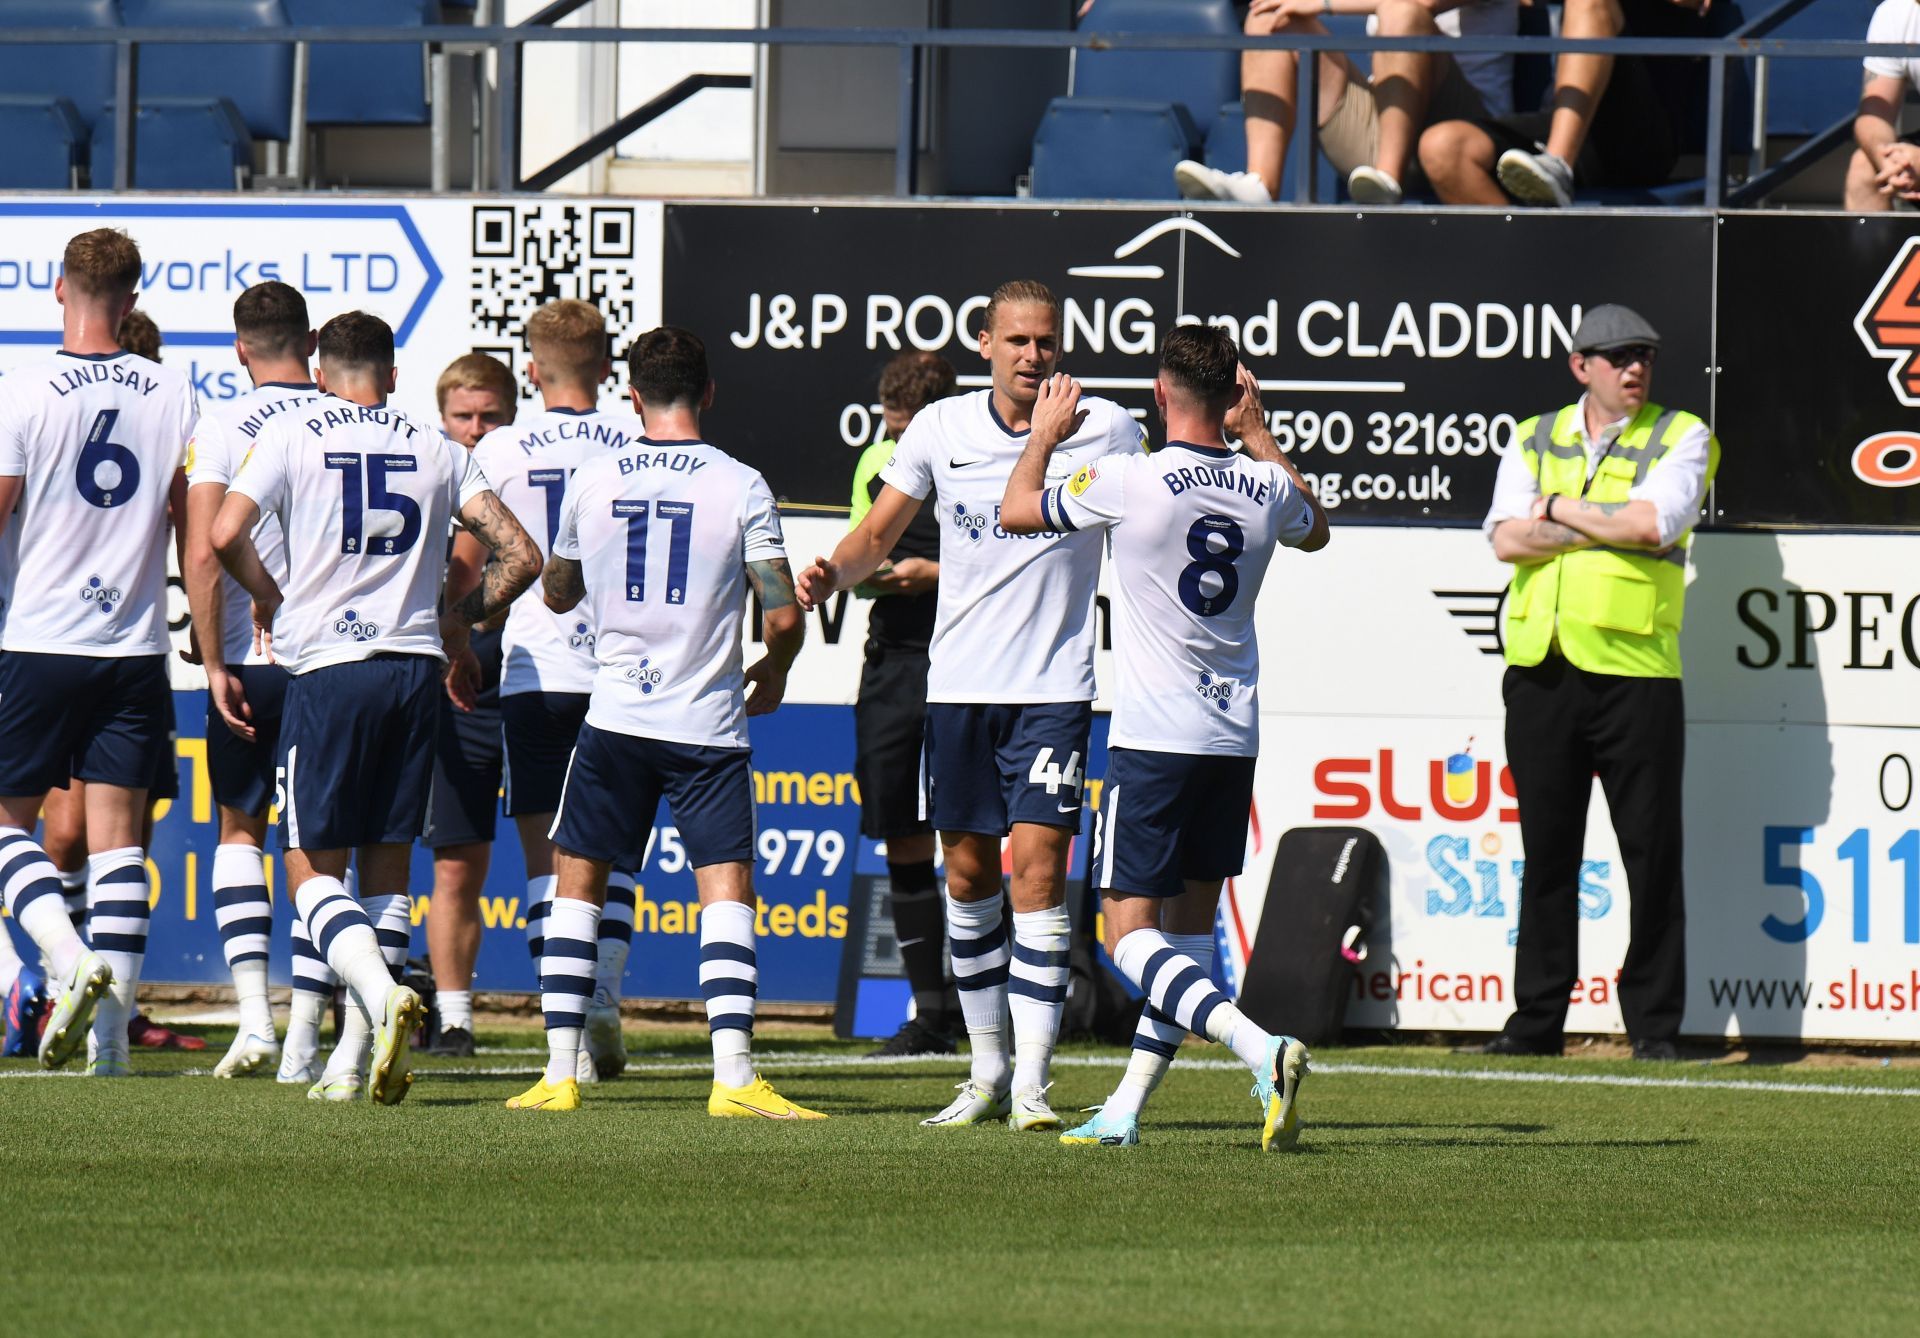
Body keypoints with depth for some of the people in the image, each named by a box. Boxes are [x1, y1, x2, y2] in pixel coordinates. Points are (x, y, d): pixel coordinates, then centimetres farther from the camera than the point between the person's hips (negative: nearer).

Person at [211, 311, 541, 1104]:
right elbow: (521, 556, 6)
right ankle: (355, 1059, 8)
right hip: (415, 666, 3)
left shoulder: (292, 435, 2)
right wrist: (459, 620, 22)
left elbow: (226, 533, -11)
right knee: (387, 863, 11)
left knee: (312, 866, 2)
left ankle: (381, 992, -25)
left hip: (327, 664, -3)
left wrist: (268, 595, 8)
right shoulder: (437, 452, 10)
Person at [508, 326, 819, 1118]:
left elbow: (557, 593, 18)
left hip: (614, 719, 2)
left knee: (575, 885, 12)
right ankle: (734, 1076, -16)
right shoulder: (741, 488, -6)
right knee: (726, 894, -3)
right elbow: (784, 617, -7)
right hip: (708, 723, -2)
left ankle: (560, 1074, 8)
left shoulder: (592, 482, 2)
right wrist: (774, 673, 14)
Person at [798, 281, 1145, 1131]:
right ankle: (987, 1069, 20)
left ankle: (1032, 1084, -11)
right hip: (958, 680, 3)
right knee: (968, 872, 7)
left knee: (1039, 867, -12)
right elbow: (878, 535, 9)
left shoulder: (1106, 429, -2)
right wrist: (831, 574, -11)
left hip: (1055, 686, -3)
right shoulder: (942, 429, 3)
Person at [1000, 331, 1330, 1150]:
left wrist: (1045, 434, 21)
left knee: (1130, 931, -7)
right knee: (1190, 922, 15)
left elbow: (1016, 510, 4)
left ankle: (1260, 1050, -28)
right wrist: (1258, 431, 32)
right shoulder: (1267, 489, 1)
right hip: (1235, 736, 6)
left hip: (1153, 738, -6)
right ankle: (1127, 1108, 18)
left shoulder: (1129, 482, -13)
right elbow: (1313, 530, 28)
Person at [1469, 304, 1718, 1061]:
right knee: (1546, 852, 7)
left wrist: (1560, 510, -3)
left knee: (1652, 853, -3)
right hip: (1541, 668, 3)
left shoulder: (1680, 439, 5)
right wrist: (1613, 527, -8)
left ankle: (1654, 1024, 3)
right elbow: (1508, 538, -3)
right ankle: (1537, 1021, 12)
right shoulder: (1533, 443, 13)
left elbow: (1652, 522, -13)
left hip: (1634, 668, -3)